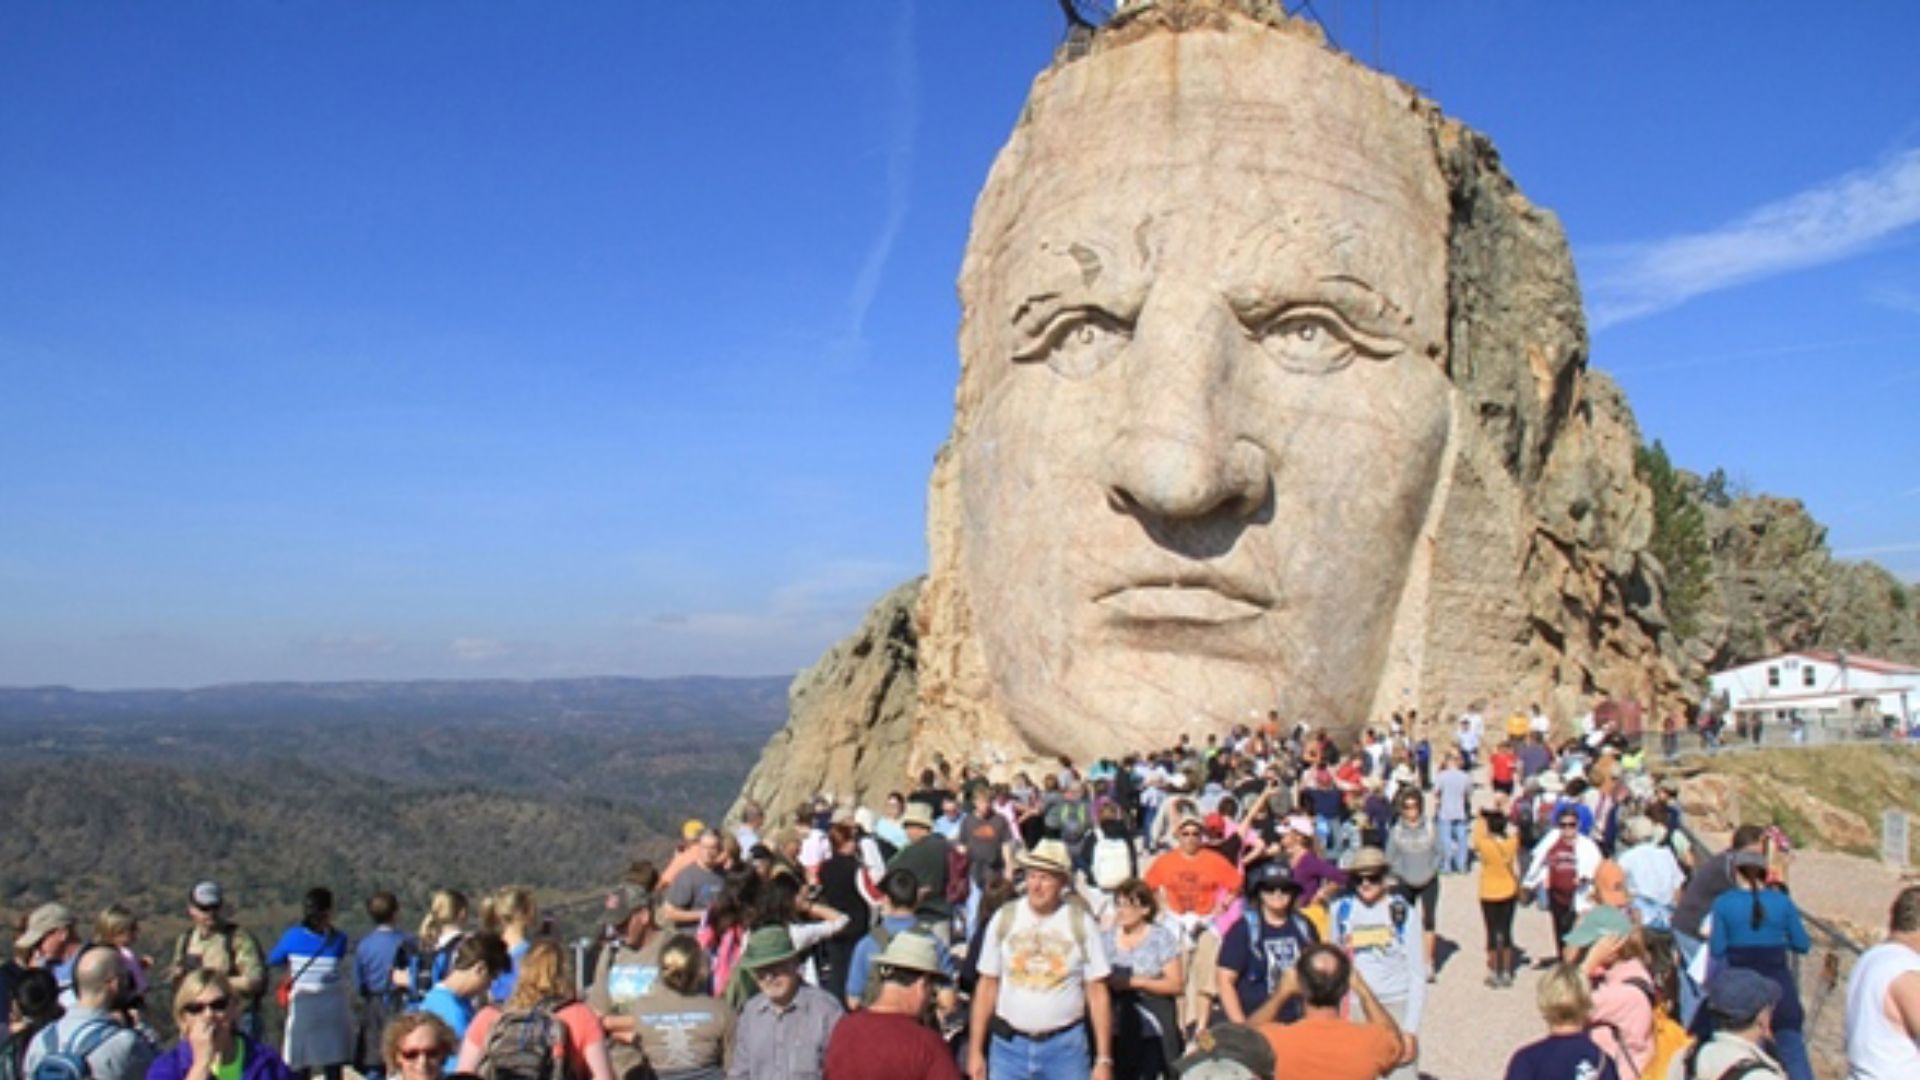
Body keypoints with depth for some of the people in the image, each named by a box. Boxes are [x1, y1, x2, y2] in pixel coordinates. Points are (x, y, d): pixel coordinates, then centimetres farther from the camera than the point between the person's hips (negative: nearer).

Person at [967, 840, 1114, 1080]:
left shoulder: (1080, 924, -3)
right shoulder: (1004, 919, 1)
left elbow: (1098, 993, -2)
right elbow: (987, 986, 3)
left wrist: (1104, 1060, -6)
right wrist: (975, 1051, 1)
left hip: (1066, 1046, -1)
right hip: (1009, 1045, 1)